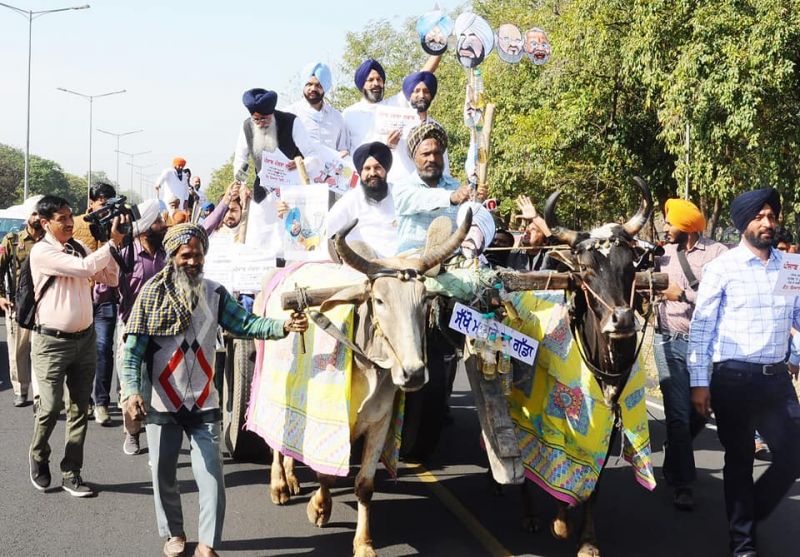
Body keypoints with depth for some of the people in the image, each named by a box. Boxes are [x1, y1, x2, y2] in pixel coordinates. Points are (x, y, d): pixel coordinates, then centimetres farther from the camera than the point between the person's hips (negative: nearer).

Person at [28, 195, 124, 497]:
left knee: (80, 408, 6)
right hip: (52, 342, -6)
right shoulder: (42, 252, -13)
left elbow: (110, 279, 9)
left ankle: (71, 473, 14)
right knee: (51, 407, -3)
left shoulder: (79, 248, 8)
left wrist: (114, 245, -3)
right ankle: (39, 458, 25)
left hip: (85, 338, 6)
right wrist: (112, 242, -18)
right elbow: (84, 268, -24)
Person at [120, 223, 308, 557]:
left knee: (211, 477, -2)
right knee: (163, 474, 12)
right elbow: (133, 348, -10)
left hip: (204, 403, 1)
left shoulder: (215, 294, 2)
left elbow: (246, 324, -4)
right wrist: (132, 391, -23)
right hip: (161, 403, -1)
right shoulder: (152, 294, -6)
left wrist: (283, 326, -21)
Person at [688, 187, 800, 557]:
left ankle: (750, 516, 33)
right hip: (734, 377, -4)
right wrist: (699, 382, -7)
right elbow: (701, 327, -4)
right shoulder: (722, 267, -5)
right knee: (739, 460, 7)